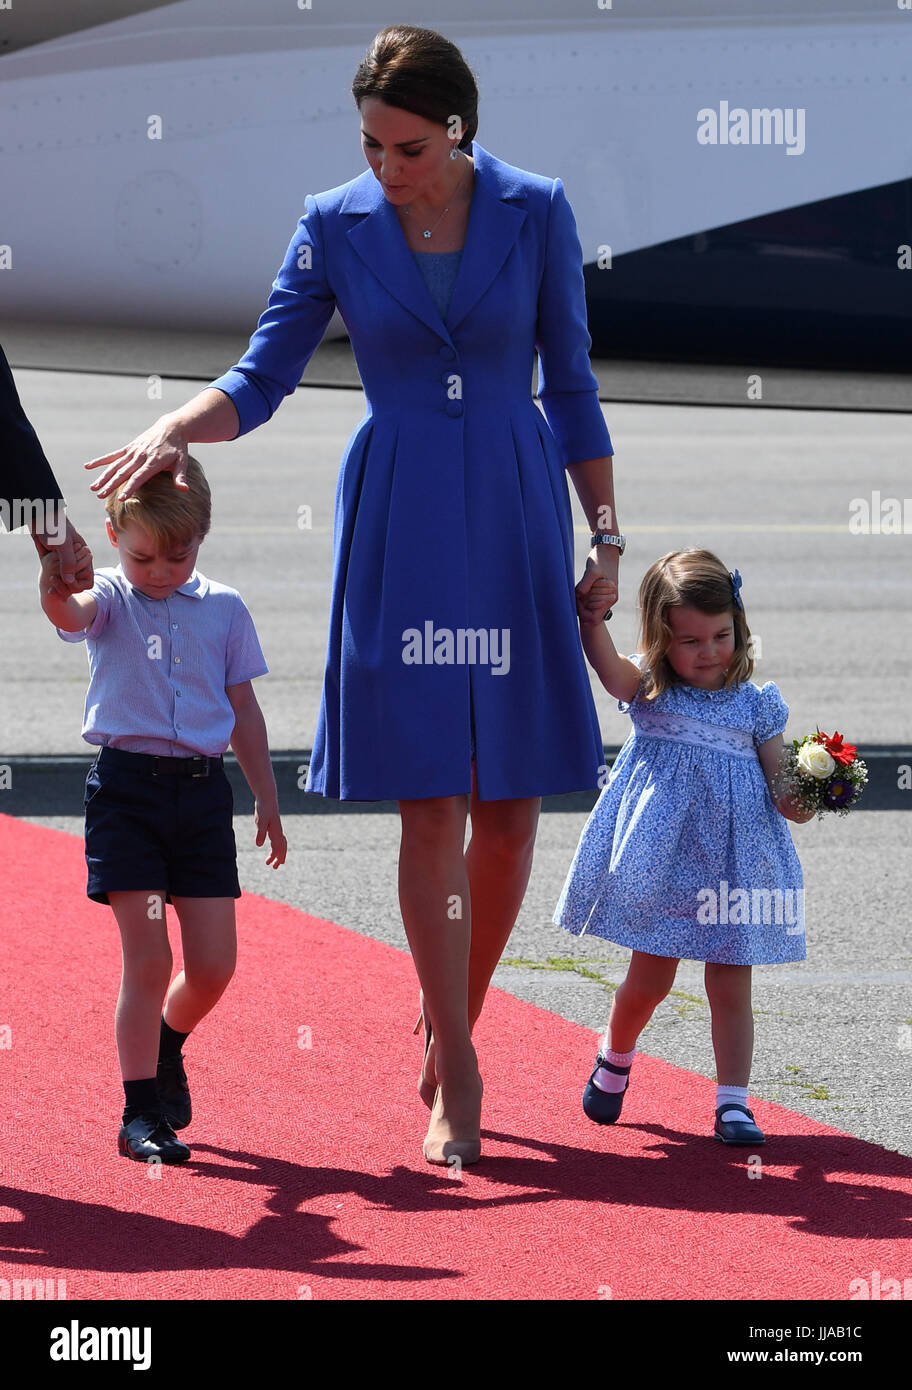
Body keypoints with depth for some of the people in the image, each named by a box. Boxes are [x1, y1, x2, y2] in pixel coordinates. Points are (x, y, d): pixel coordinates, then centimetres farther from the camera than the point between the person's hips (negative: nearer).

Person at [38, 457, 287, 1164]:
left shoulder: (224, 608, 8)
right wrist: (56, 587, -50)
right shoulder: (110, 600, 0)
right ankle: (142, 1114, 1)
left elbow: (244, 711, 15)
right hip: (127, 785, -3)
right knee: (148, 957, -7)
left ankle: (165, 1044, 32)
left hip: (202, 788, 3)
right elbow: (69, 613, -26)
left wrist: (267, 800, 15)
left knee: (214, 963, 0)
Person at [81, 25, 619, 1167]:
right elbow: (261, 376, 1)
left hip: (514, 521, 1)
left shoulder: (535, 213, -1)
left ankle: (452, 1017, 24)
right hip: (397, 530, -1)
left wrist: (605, 533, 5)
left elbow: (571, 387, 5)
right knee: (431, 807, -5)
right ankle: (455, 1074, 2)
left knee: (510, 809, 1)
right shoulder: (335, 226, 0)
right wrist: (175, 427, -18)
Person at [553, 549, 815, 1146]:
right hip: (663, 861, -1)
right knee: (650, 979, 7)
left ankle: (733, 1102, 5)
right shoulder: (650, 691, -1)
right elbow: (608, 664, -22)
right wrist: (592, 616, -38)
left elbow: (778, 788, 4)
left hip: (733, 865, 1)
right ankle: (615, 1057, 36)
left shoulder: (756, 705, 3)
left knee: (730, 985, 1)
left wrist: (799, 799, -18)